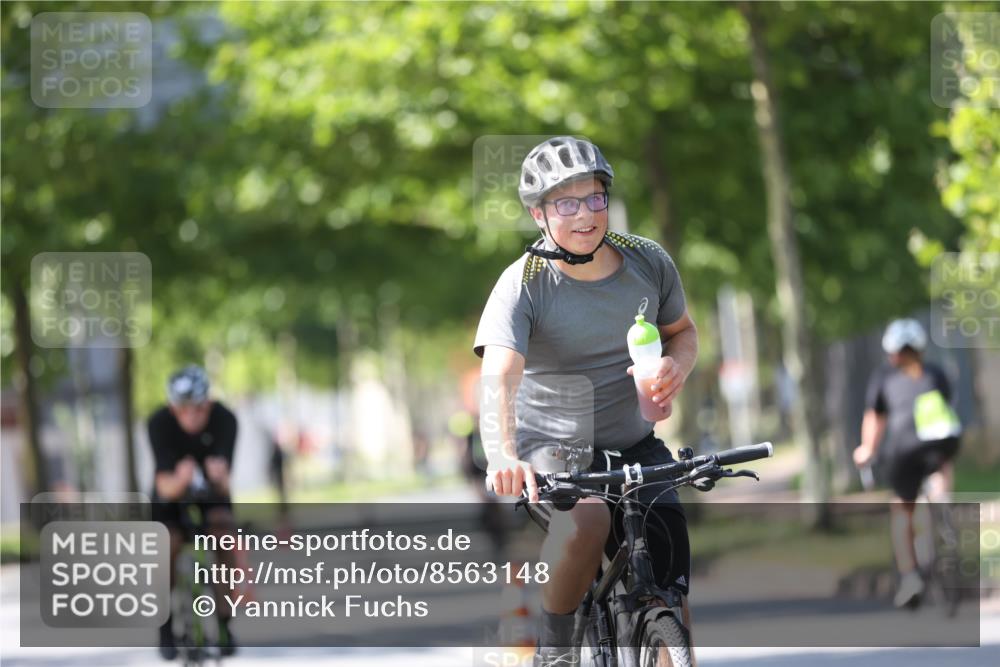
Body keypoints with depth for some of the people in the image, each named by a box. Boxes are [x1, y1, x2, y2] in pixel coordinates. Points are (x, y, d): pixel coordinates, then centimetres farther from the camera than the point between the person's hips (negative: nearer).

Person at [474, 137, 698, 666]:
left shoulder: (648, 262, -4)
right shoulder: (524, 284, -18)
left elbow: (682, 330, 14)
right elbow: (499, 379, -32)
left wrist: (675, 365, -11)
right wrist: (504, 457, -52)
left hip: (634, 446, 4)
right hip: (552, 446, -4)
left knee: (671, 585, -7)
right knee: (586, 520, -35)